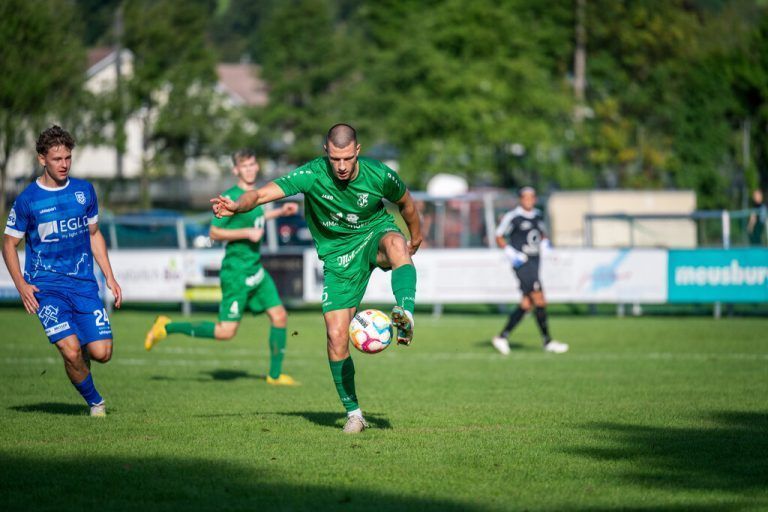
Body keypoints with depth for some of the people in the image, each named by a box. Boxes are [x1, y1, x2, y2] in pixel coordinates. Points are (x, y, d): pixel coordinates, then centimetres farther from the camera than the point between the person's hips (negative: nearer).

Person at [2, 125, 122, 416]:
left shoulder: (84, 191, 7)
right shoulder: (28, 199, -4)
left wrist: (109, 276, 11)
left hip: (83, 283, 3)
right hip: (46, 285, -3)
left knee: (101, 353, -9)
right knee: (71, 351, -20)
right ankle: (94, 402, 4)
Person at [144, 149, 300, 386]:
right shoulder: (231, 198, -16)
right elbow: (214, 232, -15)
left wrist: (279, 212, 26)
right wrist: (247, 233, -21)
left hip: (256, 269, 8)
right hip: (236, 272, -8)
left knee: (279, 316, 2)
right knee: (226, 332, -8)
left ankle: (275, 375, 14)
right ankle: (168, 327, 6)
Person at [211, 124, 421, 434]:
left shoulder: (379, 176, -17)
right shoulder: (312, 175, -21)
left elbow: (405, 202, 5)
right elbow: (264, 193, -31)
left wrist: (415, 238, 21)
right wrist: (237, 206, -51)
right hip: (338, 254, 0)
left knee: (395, 243, -39)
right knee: (336, 336, -9)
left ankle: (405, 315, -49)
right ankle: (353, 413, 5)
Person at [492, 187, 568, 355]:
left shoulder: (538, 216, 13)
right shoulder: (512, 217, -6)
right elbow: (499, 237, 0)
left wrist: (544, 245, 8)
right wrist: (510, 253, -12)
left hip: (535, 262, 7)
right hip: (522, 263, -7)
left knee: (527, 304, 5)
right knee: (539, 301, -12)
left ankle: (502, 337, 13)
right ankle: (548, 342, -6)